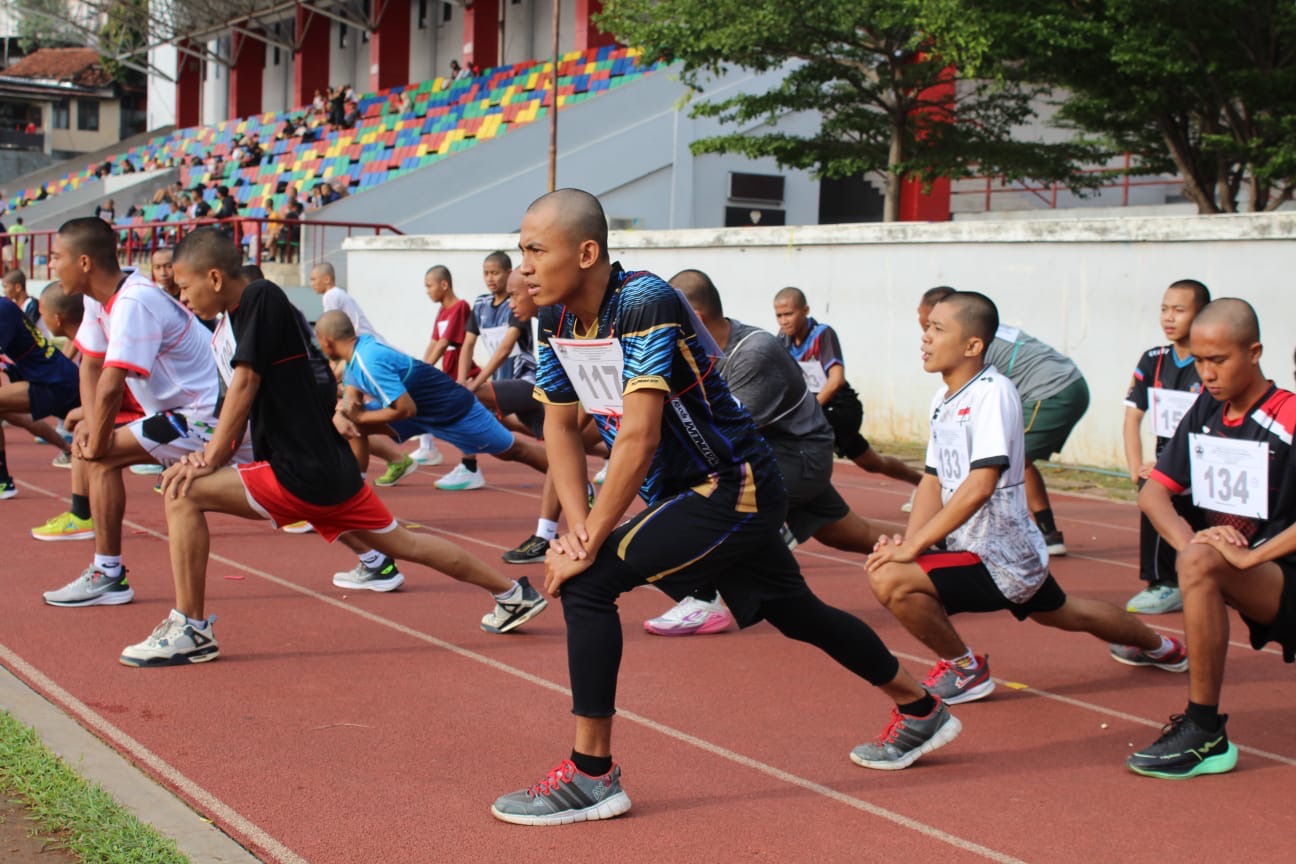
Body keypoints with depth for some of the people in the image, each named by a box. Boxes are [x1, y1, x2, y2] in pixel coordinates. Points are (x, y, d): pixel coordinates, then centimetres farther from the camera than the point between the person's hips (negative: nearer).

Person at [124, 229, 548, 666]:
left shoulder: (262, 298, -12)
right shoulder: (239, 315, 15)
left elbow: (244, 385, -16)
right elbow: (247, 401, 15)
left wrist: (209, 461, -12)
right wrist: (211, 458, 1)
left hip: (302, 475, -10)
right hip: (332, 468, 10)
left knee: (183, 494, -11)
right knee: (402, 543, 22)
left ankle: (190, 630, -6)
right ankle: (512, 593, 32)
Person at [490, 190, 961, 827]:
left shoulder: (644, 304, -28)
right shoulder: (555, 319, -2)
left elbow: (638, 440, -31)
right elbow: (559, 425, 3)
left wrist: (589, 544, -26)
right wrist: (575, 526, -11)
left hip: (732, 488, -9)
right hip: (687, 492, 9)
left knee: (585, 583, -19)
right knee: (796, 613, 23)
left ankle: (591, 778, -11)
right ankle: (920, 709, 44)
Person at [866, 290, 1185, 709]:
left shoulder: (993, 392, -21)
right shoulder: (944, 396, 5)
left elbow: (979, 486, -29)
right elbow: (933, 480, 7)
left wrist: (913, 546, -27)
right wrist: (907, 540, -9)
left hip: (998, 557, -9)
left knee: (891, 580, -22)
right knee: (1061, 613, 32)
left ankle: (965, 668, 0)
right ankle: (1155, 644, 58)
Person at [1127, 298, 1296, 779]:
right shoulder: (1206, 411, 4)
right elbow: (1153, 491, 3)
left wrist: (1250, 556, -31)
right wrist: (1189, 540, -15)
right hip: (1239, 579, 9)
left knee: (1200, 564, -26)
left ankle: (1204, 733, -24)